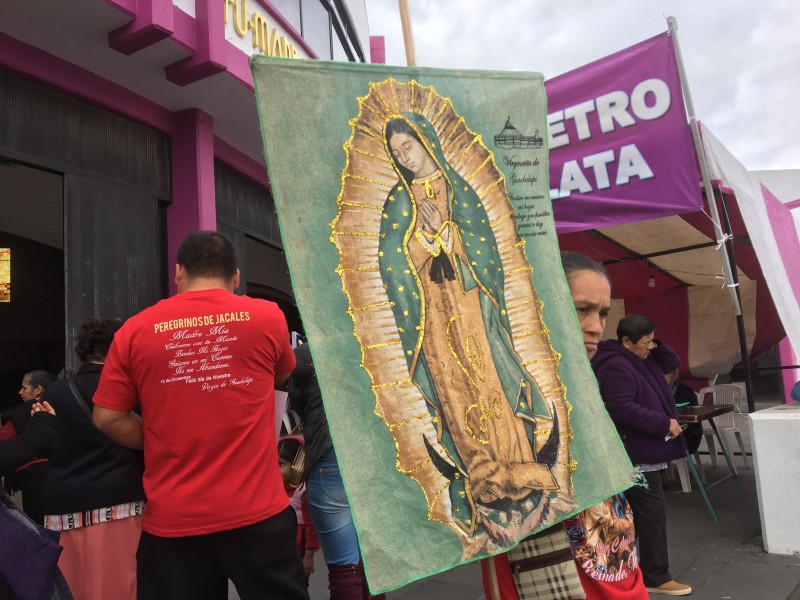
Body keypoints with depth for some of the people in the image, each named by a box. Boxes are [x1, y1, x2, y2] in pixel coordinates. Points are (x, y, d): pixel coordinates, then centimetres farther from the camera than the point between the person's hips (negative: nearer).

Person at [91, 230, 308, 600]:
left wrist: (162, 445, 11)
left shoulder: (135, 330, -3)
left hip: (171, 521, 2)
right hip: (257, 512, -1)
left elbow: (106, 418, 1)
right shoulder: (267, 317, -5)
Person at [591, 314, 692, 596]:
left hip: (643, 449, 11)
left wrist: (657, 345, 3)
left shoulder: (641, 358, 12)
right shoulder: (616, 367, -22)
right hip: (636, 453, -11)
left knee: (639, 511, 18)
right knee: (653, 511, -6)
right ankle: (656, 578, 5)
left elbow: (673, 363, 22)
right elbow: (624, 409, -28)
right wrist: (665, 424, -21)